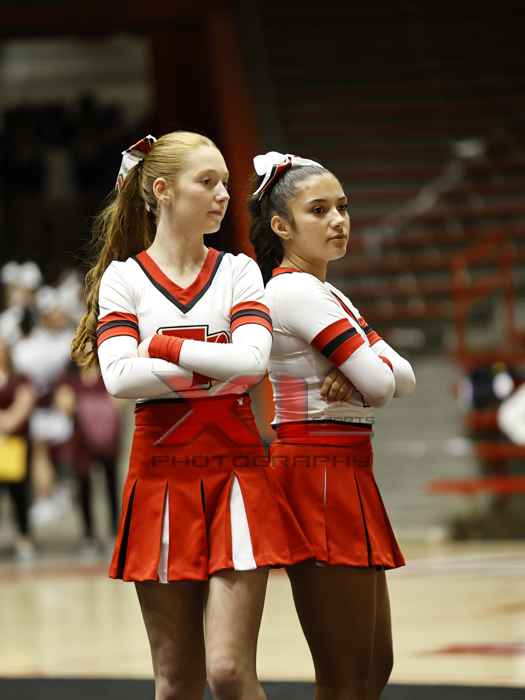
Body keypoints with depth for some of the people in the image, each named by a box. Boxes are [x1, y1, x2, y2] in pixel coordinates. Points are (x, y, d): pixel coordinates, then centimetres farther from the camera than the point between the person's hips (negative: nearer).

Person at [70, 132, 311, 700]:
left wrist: (161, 345, -10)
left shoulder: (238, 271, 5)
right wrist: (220, 372, -14)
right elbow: (118, 377, -15)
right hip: (161, 477, 0)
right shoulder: (123, 277, 2)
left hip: (235, 477, 0)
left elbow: (252, 360, -13)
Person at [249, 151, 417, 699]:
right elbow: (379, 384, -18)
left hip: (347, 475, 10)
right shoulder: (295, 290, -13)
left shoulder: (328, 296, 18)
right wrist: (367, 370, 4)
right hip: (319, 474, -10)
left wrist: (356, 373, -12)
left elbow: (403, 378, 8)